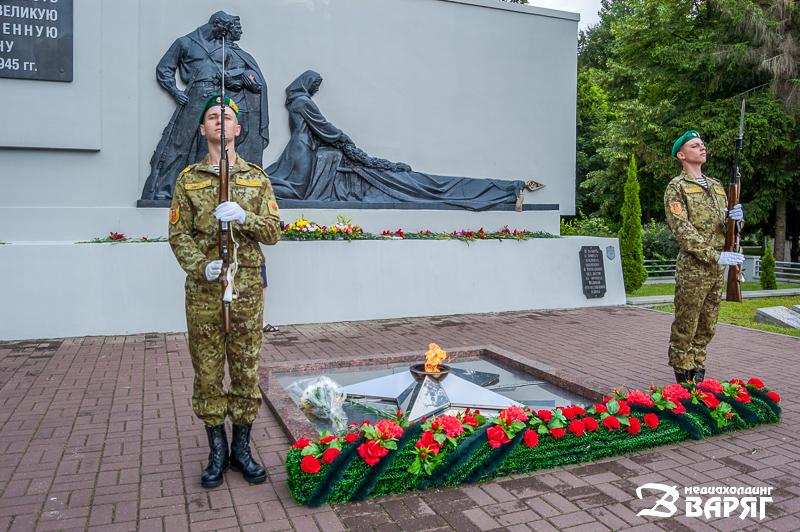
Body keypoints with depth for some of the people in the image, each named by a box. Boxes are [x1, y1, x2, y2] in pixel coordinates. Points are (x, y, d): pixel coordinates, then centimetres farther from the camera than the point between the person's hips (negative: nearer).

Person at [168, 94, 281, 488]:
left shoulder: (256, 177, 9)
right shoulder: (189, 179, 7)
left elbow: (273, 232, 2)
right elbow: (178, 235, 2)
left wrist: (244, 217, -17)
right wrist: (200, 267, -15)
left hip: (247, 288, 1)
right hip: (204, 289, 0)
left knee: (247, 369, 6)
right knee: (208, 371, 6)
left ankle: (242, 449, 22)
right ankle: (217, 452, 21)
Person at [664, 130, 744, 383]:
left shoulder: (716, 185, 17)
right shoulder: (676, 187, -5)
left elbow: (725, 223, 22)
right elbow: (682, 229, -14)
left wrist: (734, 216, -4)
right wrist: (715, 255, -20)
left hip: (717, 269, 7)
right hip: (693, 268, -7)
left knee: (707, 326, 12)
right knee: (685, 325, -1)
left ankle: (698, 373, 23)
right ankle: (683, 378, 10)